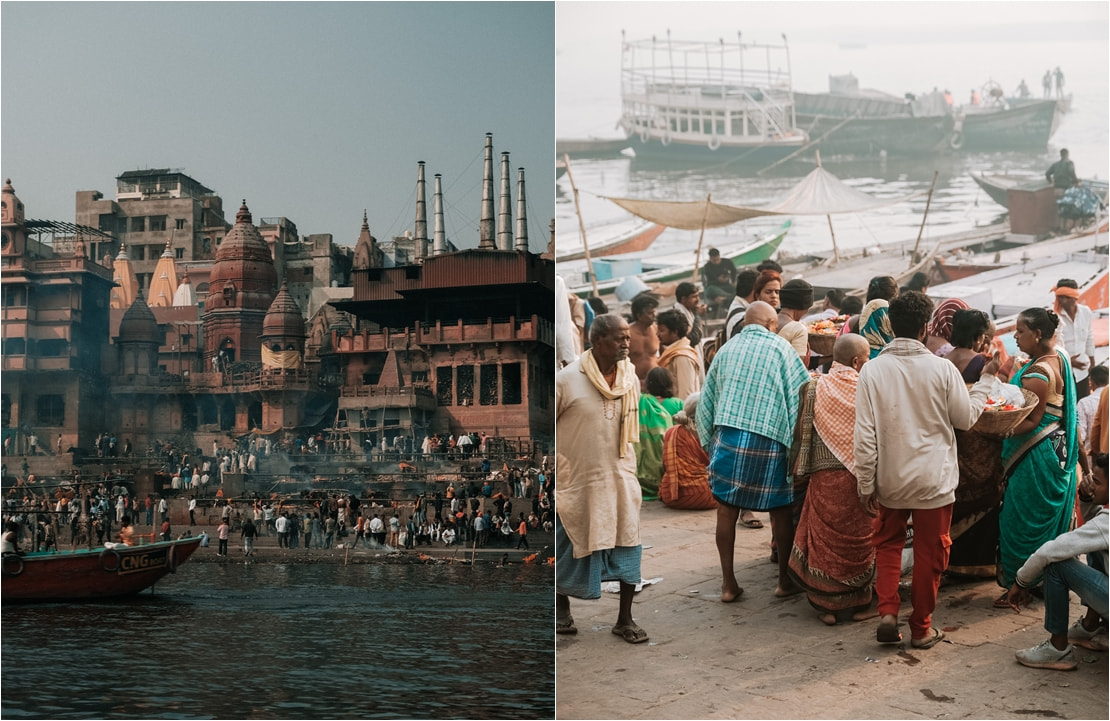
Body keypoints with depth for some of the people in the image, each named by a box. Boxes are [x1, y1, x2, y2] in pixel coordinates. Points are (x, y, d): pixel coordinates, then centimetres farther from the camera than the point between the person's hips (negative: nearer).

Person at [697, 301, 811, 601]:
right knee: (781, 510, 11)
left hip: (727, 437, 3)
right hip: (768, 439, -3)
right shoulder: (780, 348, 4)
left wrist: (709, 439, 22)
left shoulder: (727, 349, 14)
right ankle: (786, 579, 21)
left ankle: (728, 583, 12)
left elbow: (706, 400, 15)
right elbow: (802, 394, 1)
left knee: (727, 509, 8)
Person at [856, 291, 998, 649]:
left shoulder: (872, 369, -11)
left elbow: (865, 434, -10)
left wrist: (866, 484, -3)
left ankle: (888, 613, 7)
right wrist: (985, 379, 15)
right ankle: (921, 628, 22)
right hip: (934, 479, -1)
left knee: (888, 543, 20)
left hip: (889, 479, 1)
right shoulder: (942, 369, -12)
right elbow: (966, 417, 2)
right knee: (929, 552, 13)